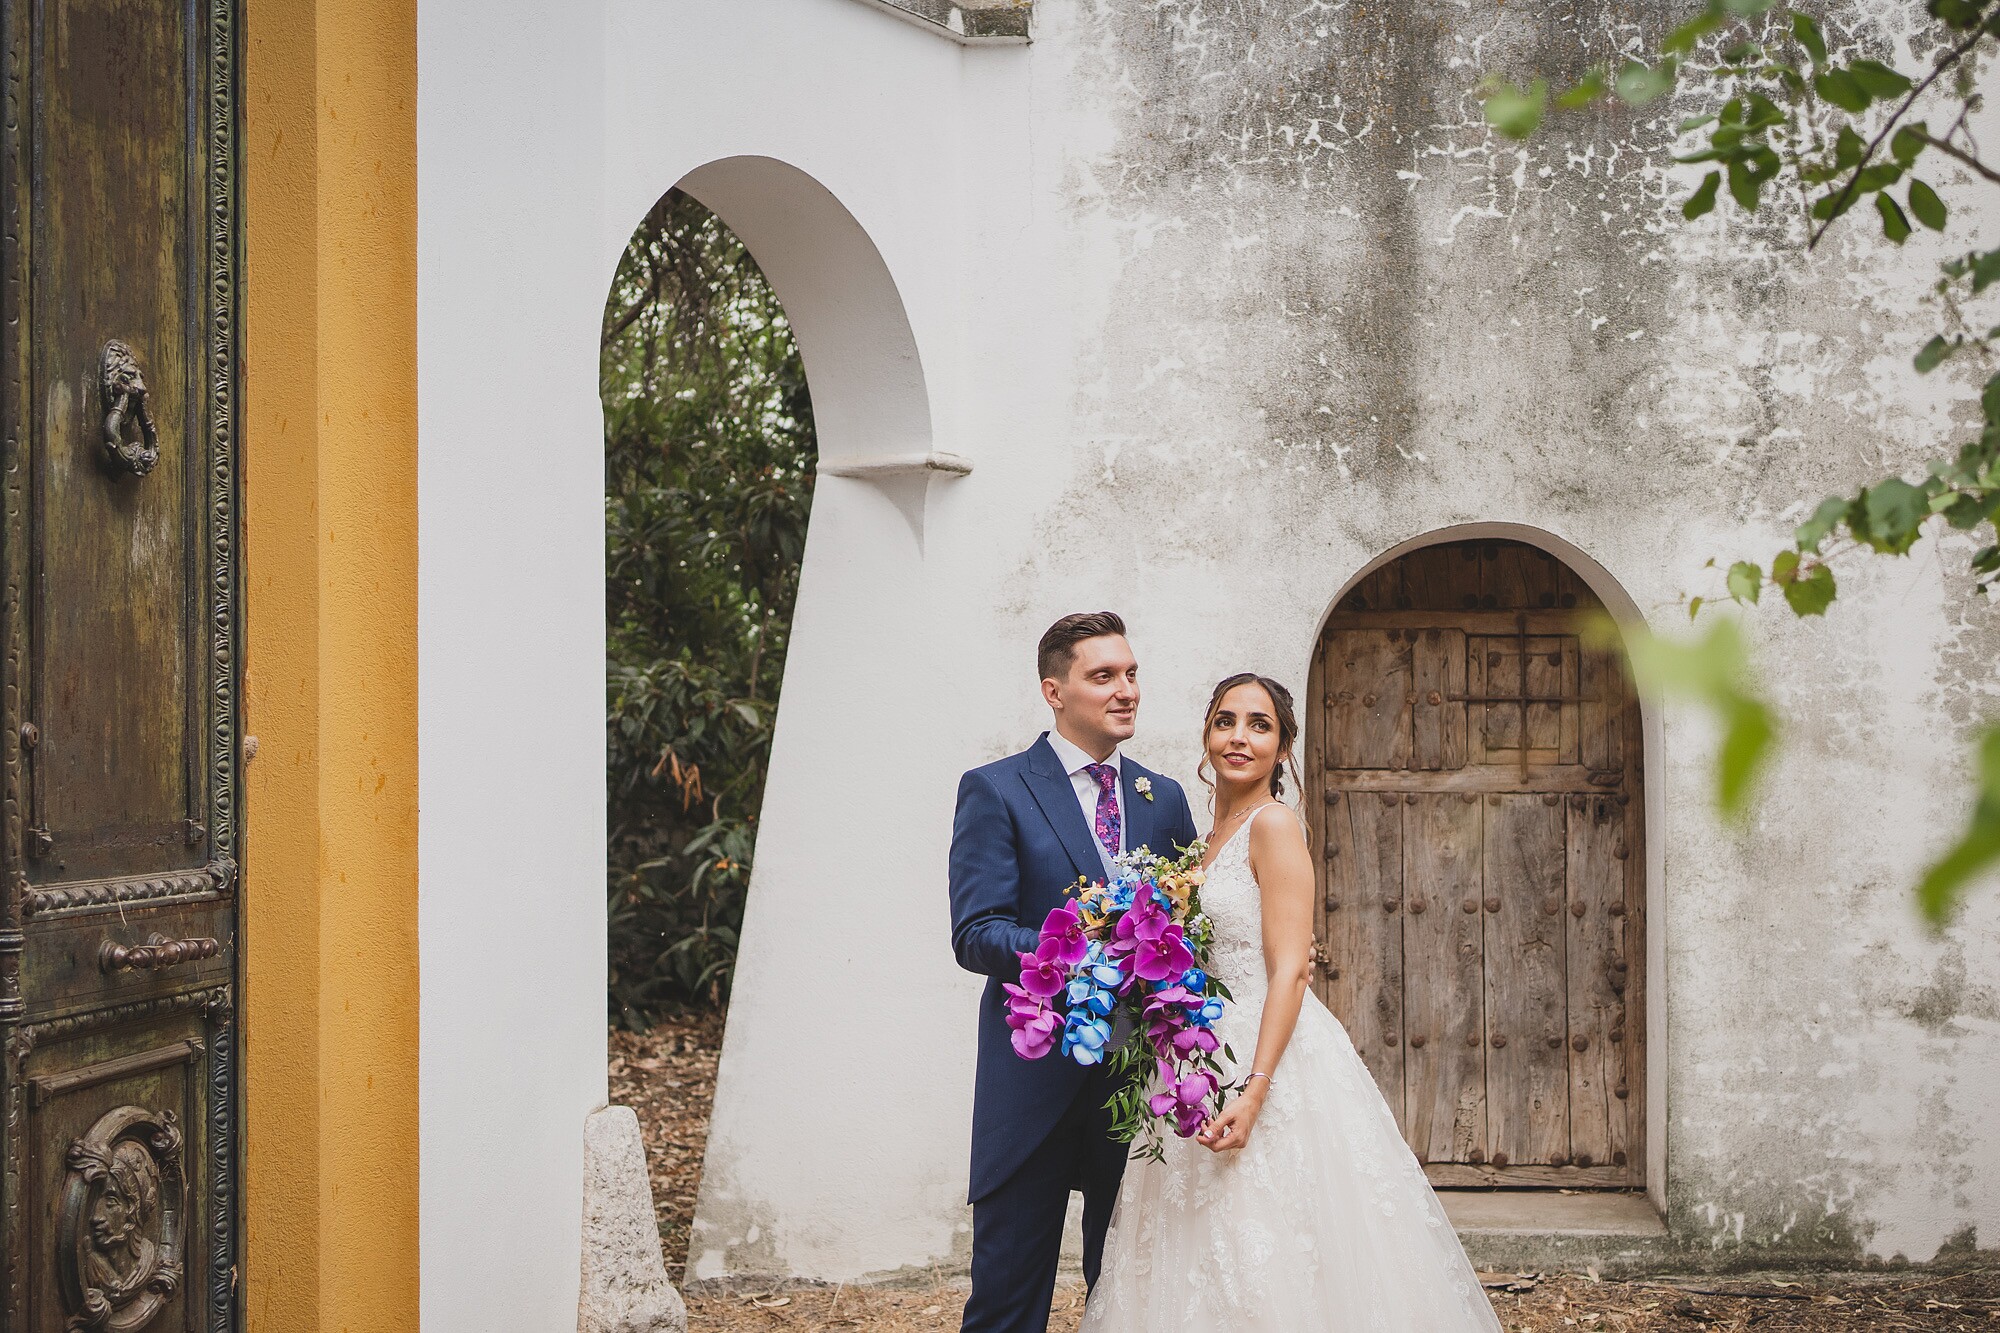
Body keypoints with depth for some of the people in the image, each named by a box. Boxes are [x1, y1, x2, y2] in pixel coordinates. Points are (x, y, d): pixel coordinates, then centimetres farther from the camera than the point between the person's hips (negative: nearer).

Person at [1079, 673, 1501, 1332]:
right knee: (1216, 1273, 9)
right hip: (1215, 1053, 9)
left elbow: (1291, 970, -17)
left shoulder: (1273, 824, -9)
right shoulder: (1218, 834, 16)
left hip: (1274, 1058, -9)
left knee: (1272, 1274, -6)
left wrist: (1253, 1092, -24)